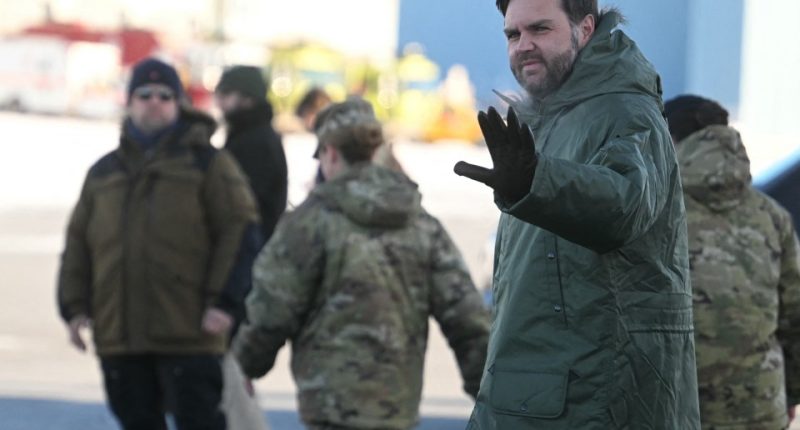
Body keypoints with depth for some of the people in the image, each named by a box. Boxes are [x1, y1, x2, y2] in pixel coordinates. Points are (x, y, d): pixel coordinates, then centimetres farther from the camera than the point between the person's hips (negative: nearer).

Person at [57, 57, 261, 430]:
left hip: (188, 334, -5)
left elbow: (240, 233, -4)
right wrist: (74, 307, 7)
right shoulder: (104, 174, 16)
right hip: (119, 336, 5)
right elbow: (77, 245, 17)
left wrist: (222, 301, -12)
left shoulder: (209, 165, 3)